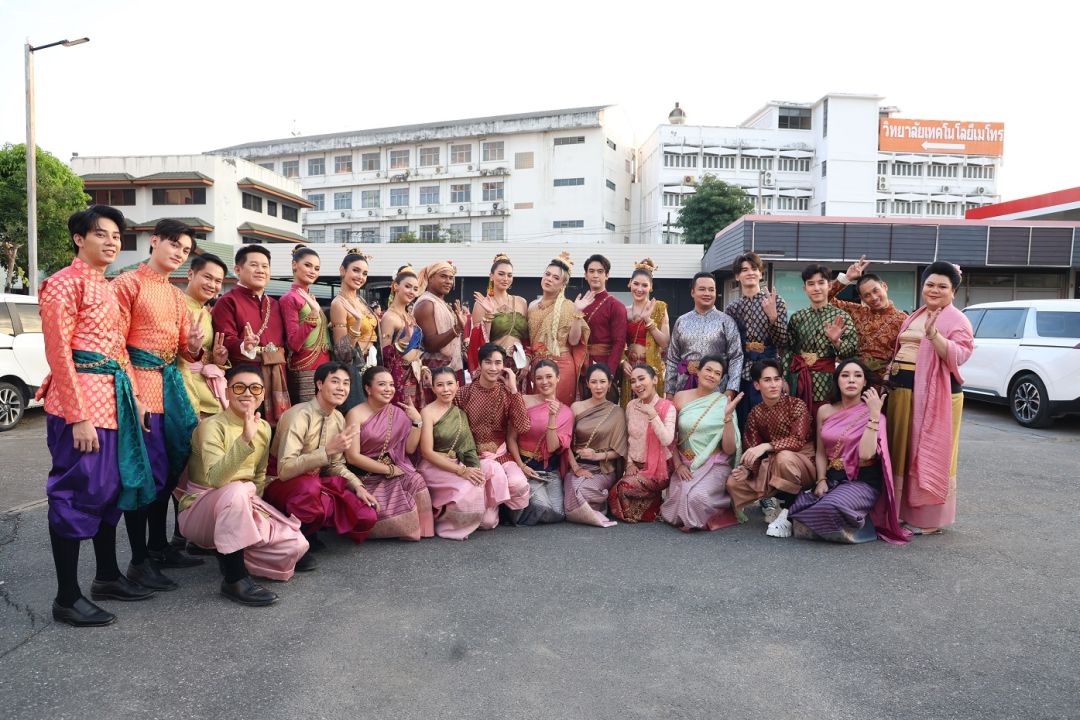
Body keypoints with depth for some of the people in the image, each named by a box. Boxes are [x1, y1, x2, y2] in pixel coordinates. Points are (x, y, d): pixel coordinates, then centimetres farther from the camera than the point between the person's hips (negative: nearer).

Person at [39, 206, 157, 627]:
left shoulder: (108, 289, 18)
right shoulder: (65, 283, -9)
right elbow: (58, 354, -15)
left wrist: (134, 396, 14)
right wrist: (79, 417, -19)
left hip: (113, 398, 9)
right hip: (79, 401, -9)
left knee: (113, 487, 14)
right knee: (77, 493, -4)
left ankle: (107, 576, 28)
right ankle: (67, 598, 7)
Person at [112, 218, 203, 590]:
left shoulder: (177, 295, 17)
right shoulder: (128, 284, -6)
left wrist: (194, 346, -4)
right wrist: (129, 392, -18)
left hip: (171, 383, 8)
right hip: (140, 383, -8)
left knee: (170, 468, 13)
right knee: (148, 472, -6)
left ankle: (159, 546, 26)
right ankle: (139, 561, 4)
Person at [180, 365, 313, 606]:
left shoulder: (264, 427, 3)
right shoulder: (212, 426, -18)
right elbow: (214, 478, -34)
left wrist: (253, 505, 0)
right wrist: (245, 440, -44)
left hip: (243, 506, 6)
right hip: (201, 511, -6)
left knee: (295, 546, -13)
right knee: (237, 491, -39)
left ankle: (231, 555, 15)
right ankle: (235, 578, -26)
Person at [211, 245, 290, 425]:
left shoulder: (274, 304, 21)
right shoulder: (227, 301, -1)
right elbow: (225, 340, -12)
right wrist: (244, 346, -32)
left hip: (275, 378, 6)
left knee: (276, 427, 7)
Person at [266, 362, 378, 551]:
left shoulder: (338, 418, 1)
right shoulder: (299, 415, -23)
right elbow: (285, 470, -34)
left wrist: (357, 485, -6)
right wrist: (328, 449, -40)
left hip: (314, 482, 7)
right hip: (281, 483, -6)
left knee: (367, 517, -13)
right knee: (309, 487, -42)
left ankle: (309, 530, 9)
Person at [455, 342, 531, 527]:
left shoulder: (507, 393, 2)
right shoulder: (464, 393, -3)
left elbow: (523, 427, -13)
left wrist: (513, 389, -15)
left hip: (501, 454, 2)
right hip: (473, 455, -2)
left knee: (519, 484, -27)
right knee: (495, 471, -33)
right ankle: (490, 508, -2)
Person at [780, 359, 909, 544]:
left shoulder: (871, 414, -7)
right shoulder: (825, 411, 6)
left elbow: (865, 454, -21)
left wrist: (875, 415, -22)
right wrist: (821, 480, -6)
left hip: (863, 481, -5)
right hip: (833, 478, 5)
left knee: (832, 507, -36)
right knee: (803, 505, -21)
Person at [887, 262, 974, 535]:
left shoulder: (957, 320, -5)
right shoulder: (915, 317, 18)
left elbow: (958, 356, -19)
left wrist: (934, 334, -32)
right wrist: (893, 368, 11)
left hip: (935, 392, -8)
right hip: (903, 389, 8)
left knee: (930, 453, -3)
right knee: (903, 450, 12)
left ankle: (929, 517, 5)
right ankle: (904, 508, 24)